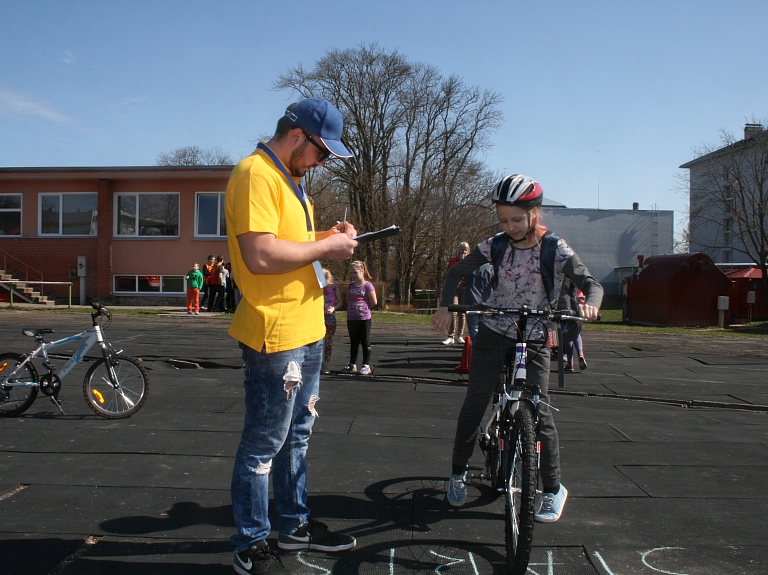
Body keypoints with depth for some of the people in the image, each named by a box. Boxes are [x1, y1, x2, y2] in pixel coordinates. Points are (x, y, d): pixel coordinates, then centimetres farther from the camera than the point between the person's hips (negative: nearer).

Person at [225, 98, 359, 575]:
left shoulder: (290, 178, 16)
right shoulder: (256, 173, -16)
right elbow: (260, 255, -26)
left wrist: (327, 238, 4)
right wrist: (324, 247, -16)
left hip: (307, 330, 10)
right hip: (275, 334, -10)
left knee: (296, 435, 20)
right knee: (264, 445, 2)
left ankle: (295, 525, 36)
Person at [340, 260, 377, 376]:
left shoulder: (368, 285, -11)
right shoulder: (351, 285, 6)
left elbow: (374, 302, -10)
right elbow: (348, 299, 19)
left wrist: (365, 309, 2)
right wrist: (352, 308, 8)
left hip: (364, 318, -6)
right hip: (351, 318, 6)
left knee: (365, 342, 2)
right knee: (353, 342, 13)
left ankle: (366, 366, 7)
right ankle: (352, 365, 20)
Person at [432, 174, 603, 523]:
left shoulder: (556, 250, -10)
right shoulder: (496, 246, -4)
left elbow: (592, 284, -13)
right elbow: (457, 272, 4)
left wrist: (590, 304, -36)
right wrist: (445, 306, -12)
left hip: (533, 340, -2)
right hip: (492, 335, 2)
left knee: (539, 411, -6)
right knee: (474, 403, 1)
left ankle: (553, 488, 9)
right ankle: (458, 473, 19)